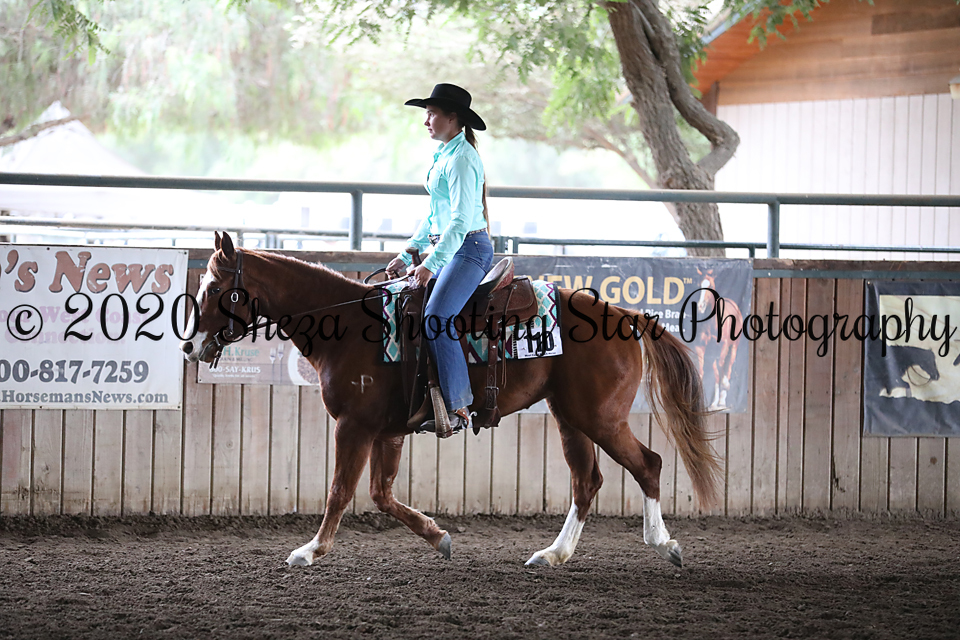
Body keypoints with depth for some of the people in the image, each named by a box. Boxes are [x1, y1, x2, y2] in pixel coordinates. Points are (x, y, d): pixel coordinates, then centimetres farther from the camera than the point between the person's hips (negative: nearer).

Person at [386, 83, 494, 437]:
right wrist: (408, 254, 21)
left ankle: (457, 407, -25)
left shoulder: (461, 158, -15)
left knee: (436, 317, -24)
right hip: (446, 248, 11)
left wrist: (432, 263, -25)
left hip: (469, 248, -11)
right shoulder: (444, 154, 16)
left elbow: (461, 219, -22)